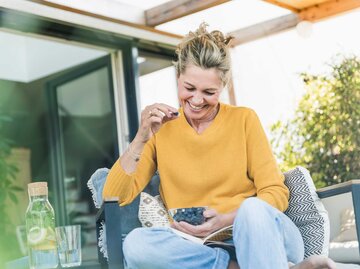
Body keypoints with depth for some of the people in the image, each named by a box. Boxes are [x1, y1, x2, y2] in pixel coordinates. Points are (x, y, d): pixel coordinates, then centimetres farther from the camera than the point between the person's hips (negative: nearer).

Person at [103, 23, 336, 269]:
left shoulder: (244, 119, 6)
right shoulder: (162, 130, 8)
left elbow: (276, 193, 1)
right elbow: (114, 198, 1)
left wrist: (228, 219, -16)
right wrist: (142, 137, -9)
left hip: (262, 237, -3)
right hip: (199, 248, 4)